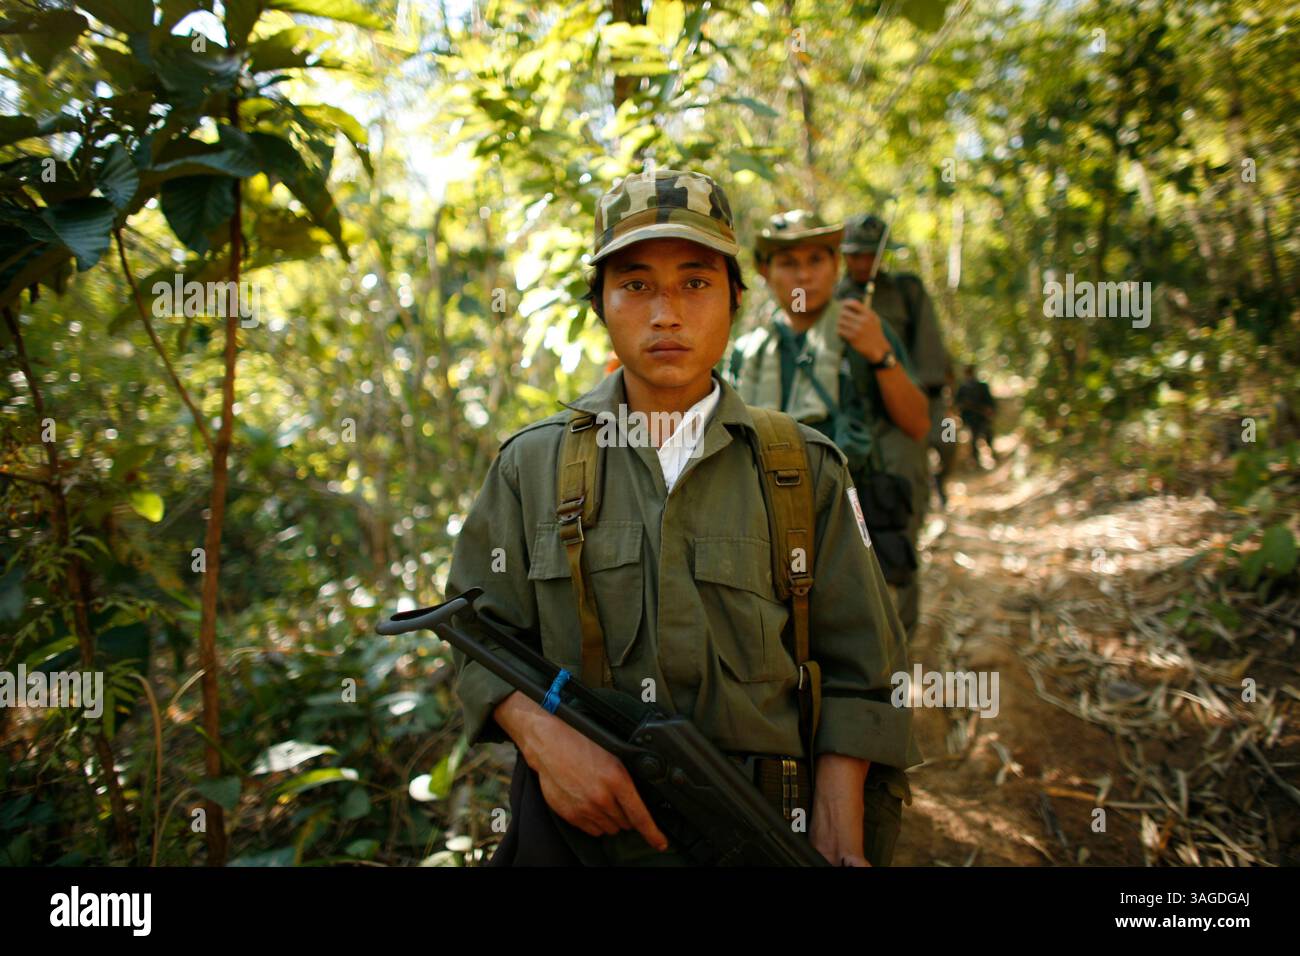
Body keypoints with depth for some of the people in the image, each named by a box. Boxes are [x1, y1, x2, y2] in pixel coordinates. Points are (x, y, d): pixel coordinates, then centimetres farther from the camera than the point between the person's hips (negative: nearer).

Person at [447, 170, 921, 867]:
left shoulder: (805, 469, 3)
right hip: (572, 829, 1)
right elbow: (480, 634, 6)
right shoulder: (531, 464, 4)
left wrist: (838, 844, -8)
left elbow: (855, 678, 3)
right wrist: (544, 737, -13)